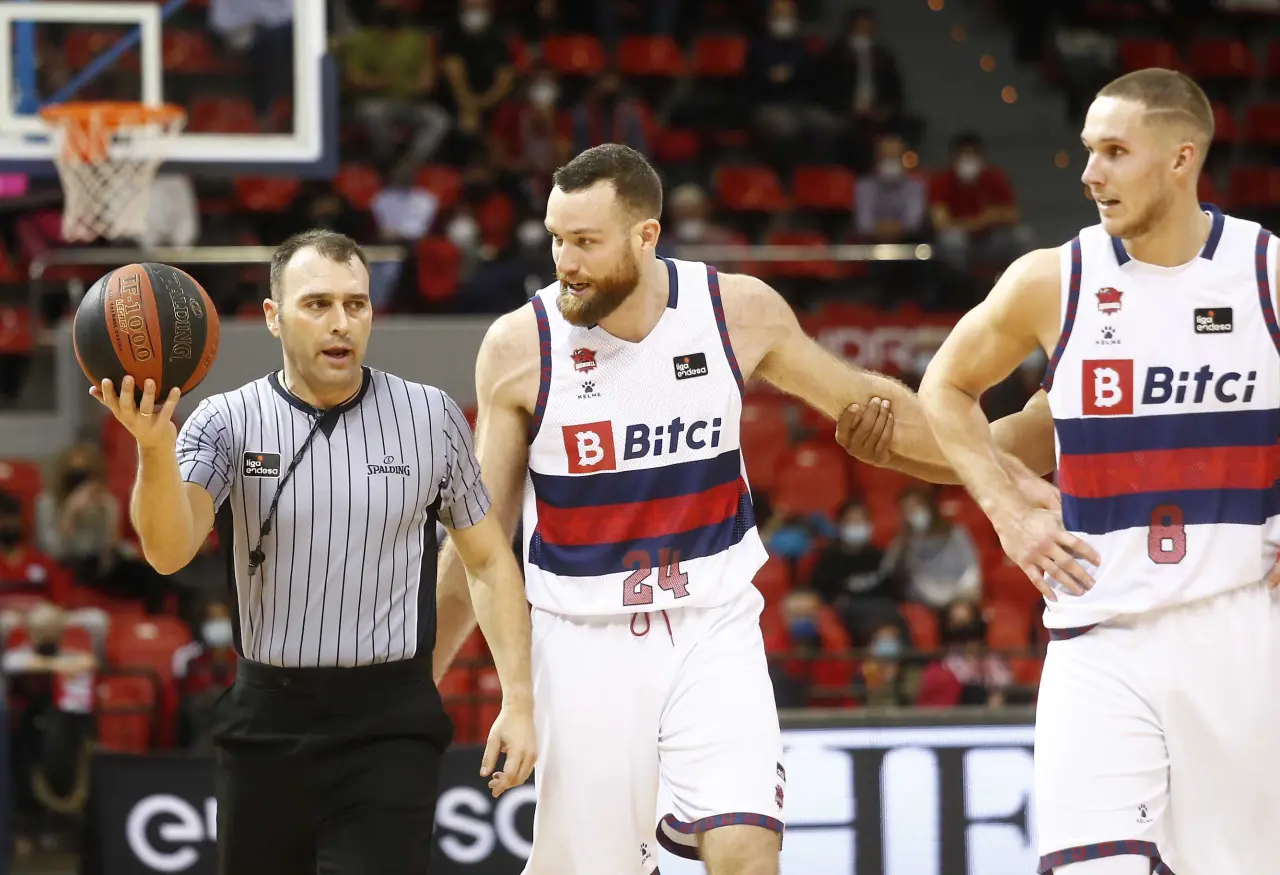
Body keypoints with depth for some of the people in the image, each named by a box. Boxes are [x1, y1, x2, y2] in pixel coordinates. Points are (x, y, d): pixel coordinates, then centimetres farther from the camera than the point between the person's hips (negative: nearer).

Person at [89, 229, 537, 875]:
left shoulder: (430, 417, 1)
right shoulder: (227, 422, -2)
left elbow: (487, 561, 8)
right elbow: (169, 551, -18)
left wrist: (517, 700, 0)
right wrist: (156, 449, -37)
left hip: (389, 731, -1)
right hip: (265, 724, 1)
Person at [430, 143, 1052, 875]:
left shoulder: (740, 312, -6)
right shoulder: (520, 347, -9)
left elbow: (865, 402, 9)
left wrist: (1020, 482, 13)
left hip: (713, 629, 1)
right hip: (585, 643, 0)